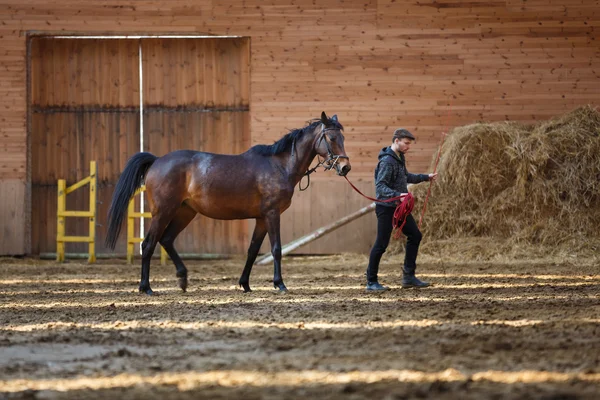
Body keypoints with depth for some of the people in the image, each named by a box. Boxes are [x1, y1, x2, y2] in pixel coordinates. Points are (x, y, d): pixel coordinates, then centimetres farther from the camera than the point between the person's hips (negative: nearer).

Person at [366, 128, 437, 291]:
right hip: (386, 208, -10)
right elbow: (380, 187, -27)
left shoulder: (400, 158, 10)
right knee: (381, 244, -5)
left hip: (400, 207, 10)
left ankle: (408, 276, 18)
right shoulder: (387, 161, -20)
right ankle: (371, 282, 4)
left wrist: (425, 177, 31)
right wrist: (397, 195, -40)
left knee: (415, 235, 11)